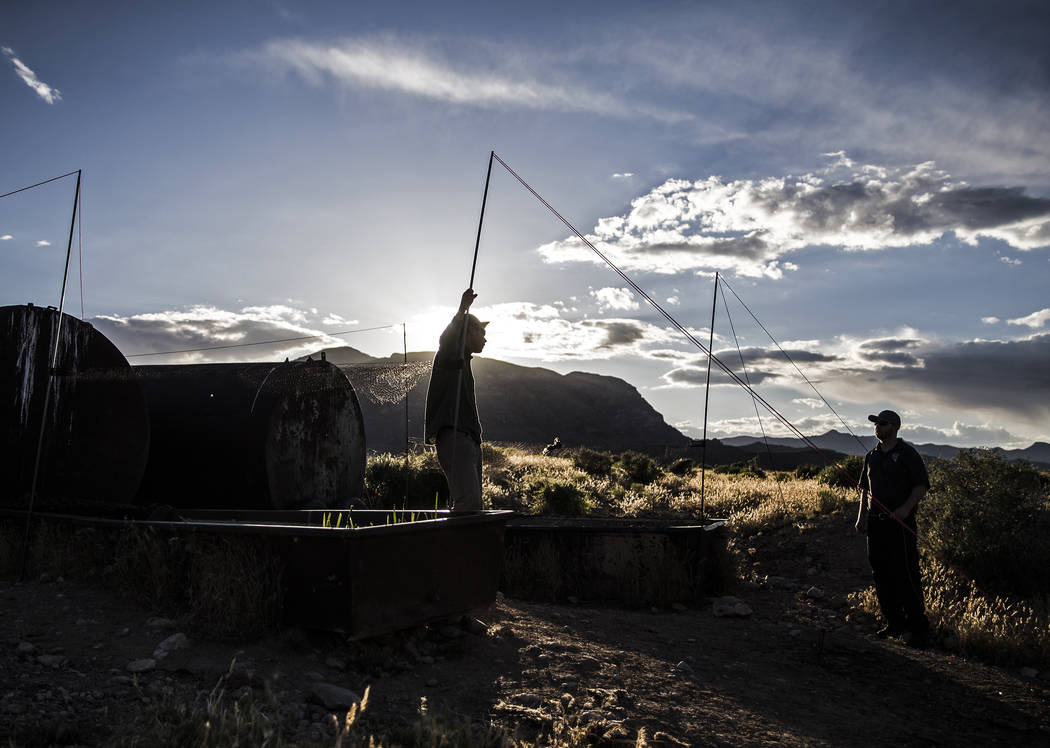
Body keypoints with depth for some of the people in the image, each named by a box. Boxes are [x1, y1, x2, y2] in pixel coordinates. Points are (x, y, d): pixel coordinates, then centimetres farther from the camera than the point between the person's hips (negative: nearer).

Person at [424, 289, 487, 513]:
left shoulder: (463, 361, 27)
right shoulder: (449, 354, 0)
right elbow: (447, 339, -25)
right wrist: (462, 311, -41)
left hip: (469, 440, 10)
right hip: (454, 438, -10)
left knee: (473, 505, 5)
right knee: (469, 500, -23)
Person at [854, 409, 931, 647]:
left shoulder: (907, 454, -4)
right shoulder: (871, 456, 15)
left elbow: (922, 485, -7)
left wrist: (906, 508, -19)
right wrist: (861, 516, 13)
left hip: (901, 522, -6)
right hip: (876, 522, 7)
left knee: (906, 574, -7)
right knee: (881, 574, 8)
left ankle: (918, 627, 3)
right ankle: (895, 624, 18)